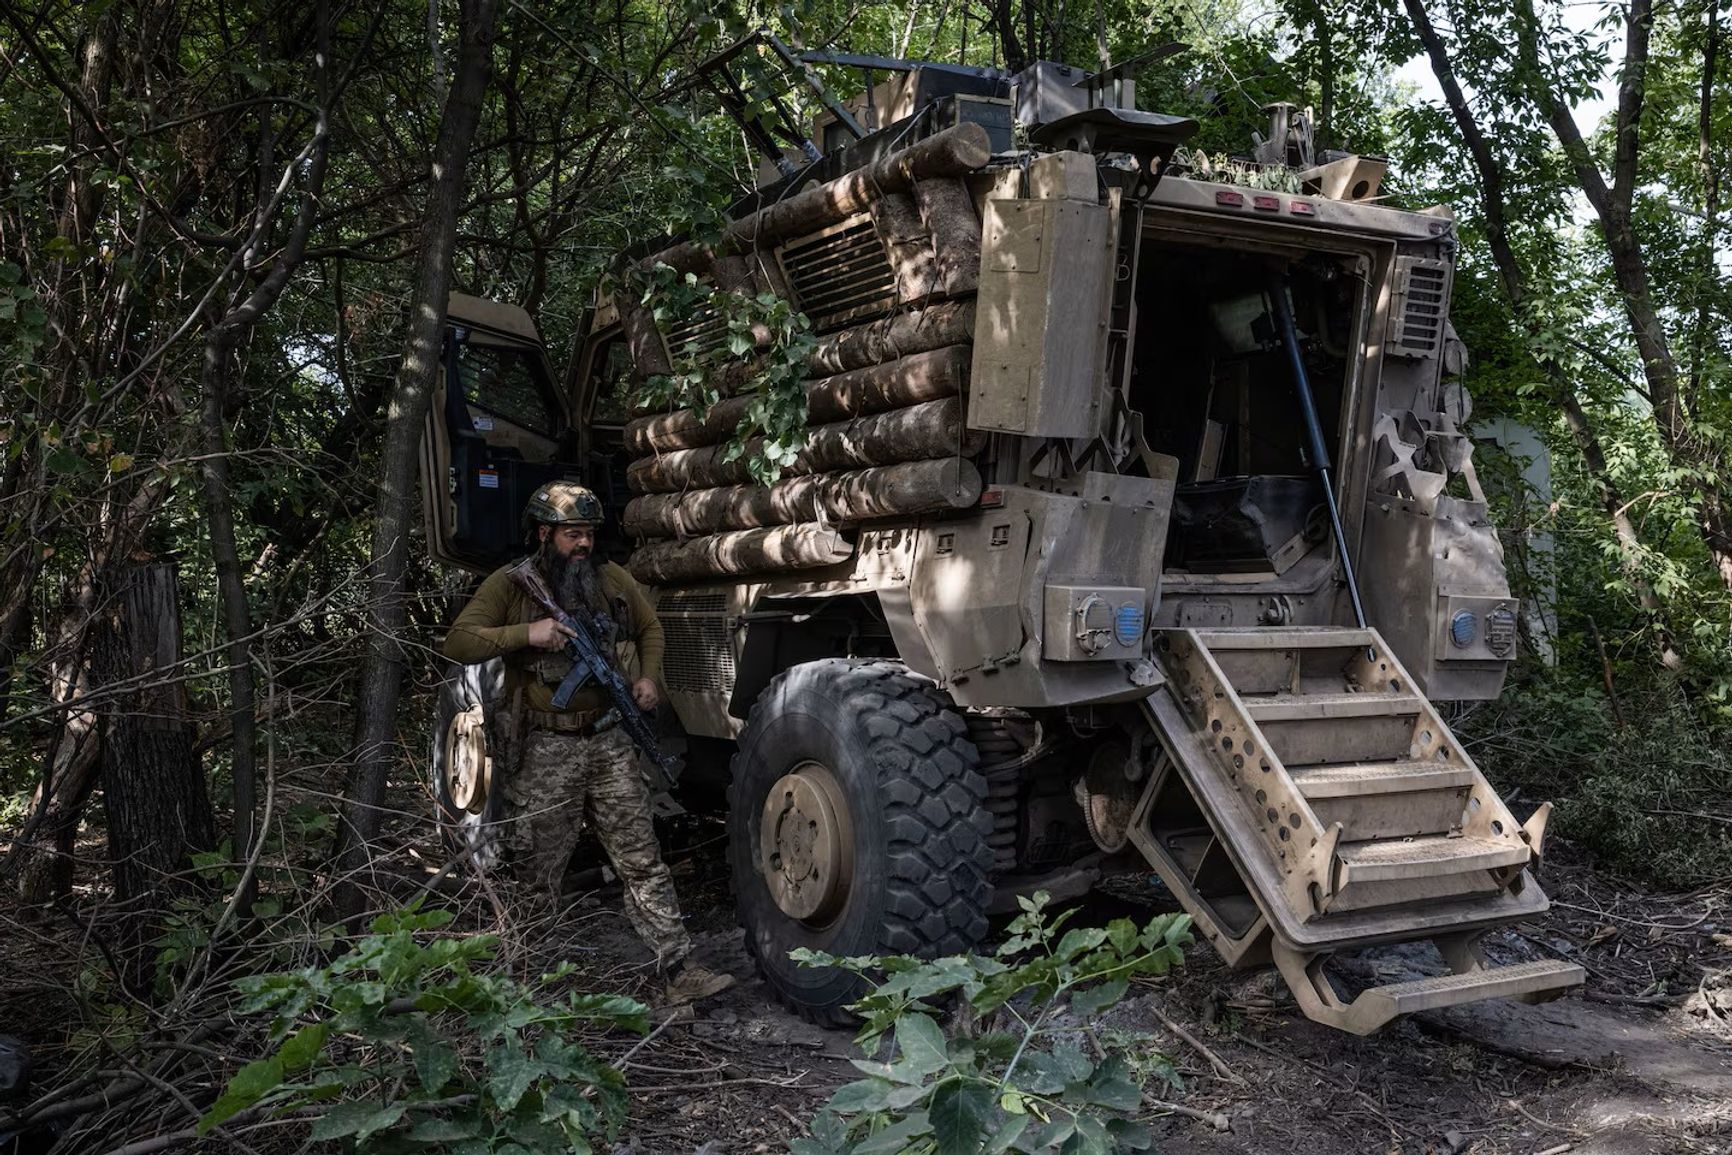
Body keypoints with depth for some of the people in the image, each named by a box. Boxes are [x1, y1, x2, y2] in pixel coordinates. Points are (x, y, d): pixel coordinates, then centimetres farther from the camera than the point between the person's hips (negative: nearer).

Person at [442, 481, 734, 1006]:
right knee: (536, 872, 7)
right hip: (545, 750, -2)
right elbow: (457, 643, -11)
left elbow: (649, 629, 23)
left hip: (610, 741, 3)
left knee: (642, 860, 2)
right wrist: (526, 633, -22)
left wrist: (648, 677, 4)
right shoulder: (510, 584, -2)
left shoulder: (612, 579, 8)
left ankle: (679, 971, 2)